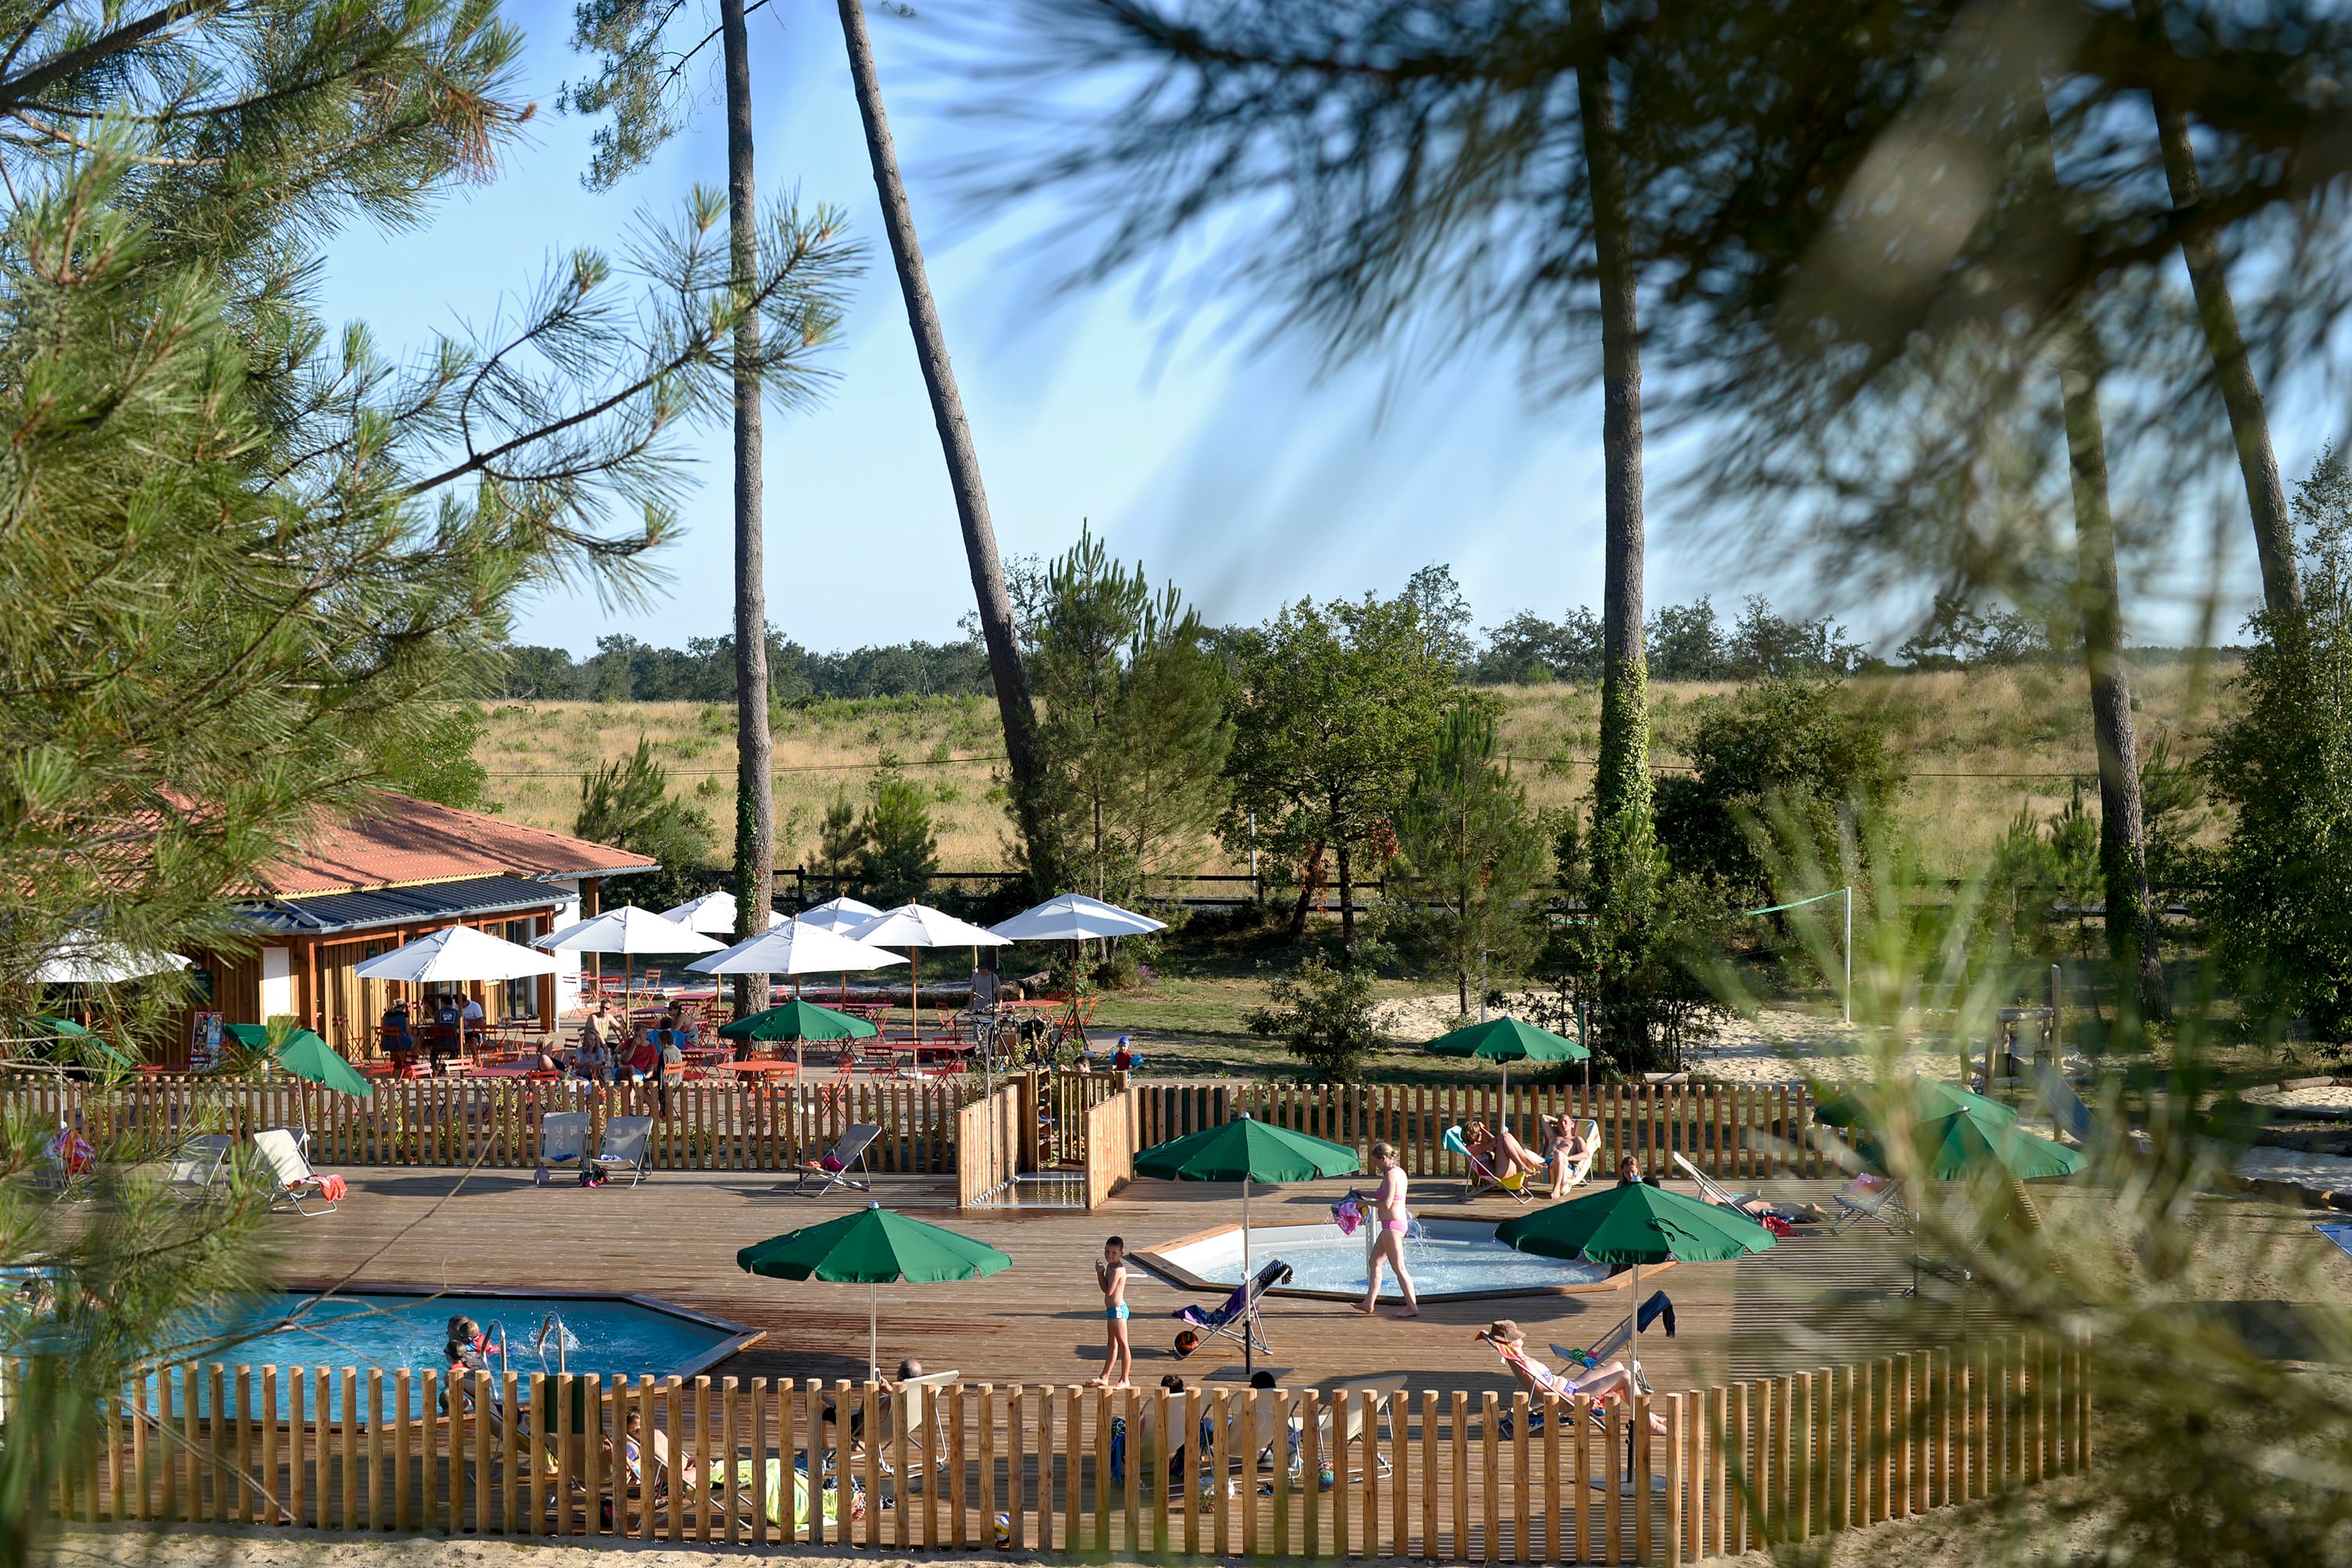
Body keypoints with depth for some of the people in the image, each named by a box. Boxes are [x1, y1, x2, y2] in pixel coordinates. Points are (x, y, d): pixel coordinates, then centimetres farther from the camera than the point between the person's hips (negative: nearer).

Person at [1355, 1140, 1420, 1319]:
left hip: (1392, 1225, -11)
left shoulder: (1391, 1175, -17)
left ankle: (1412, 1307, -2)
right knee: (1373, 1262, 16)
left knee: (1398, 1268, -5)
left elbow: (1386, 1203, -23)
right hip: (1398, 1222, 11)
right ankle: (1369, 1304, 20)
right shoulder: (1399, 1172, 12)